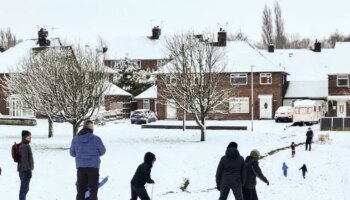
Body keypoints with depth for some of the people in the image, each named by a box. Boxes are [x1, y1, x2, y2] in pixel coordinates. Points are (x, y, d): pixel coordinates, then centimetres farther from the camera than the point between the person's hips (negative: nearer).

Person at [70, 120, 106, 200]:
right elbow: (102, 151, 1)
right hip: (93, 166, -3)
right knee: (93, 189, 5)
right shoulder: (96, 139, -12)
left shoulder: (75, 139, -3)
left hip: (80, 167, 3)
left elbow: (72, 153, 7)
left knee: (81, 190, 11)